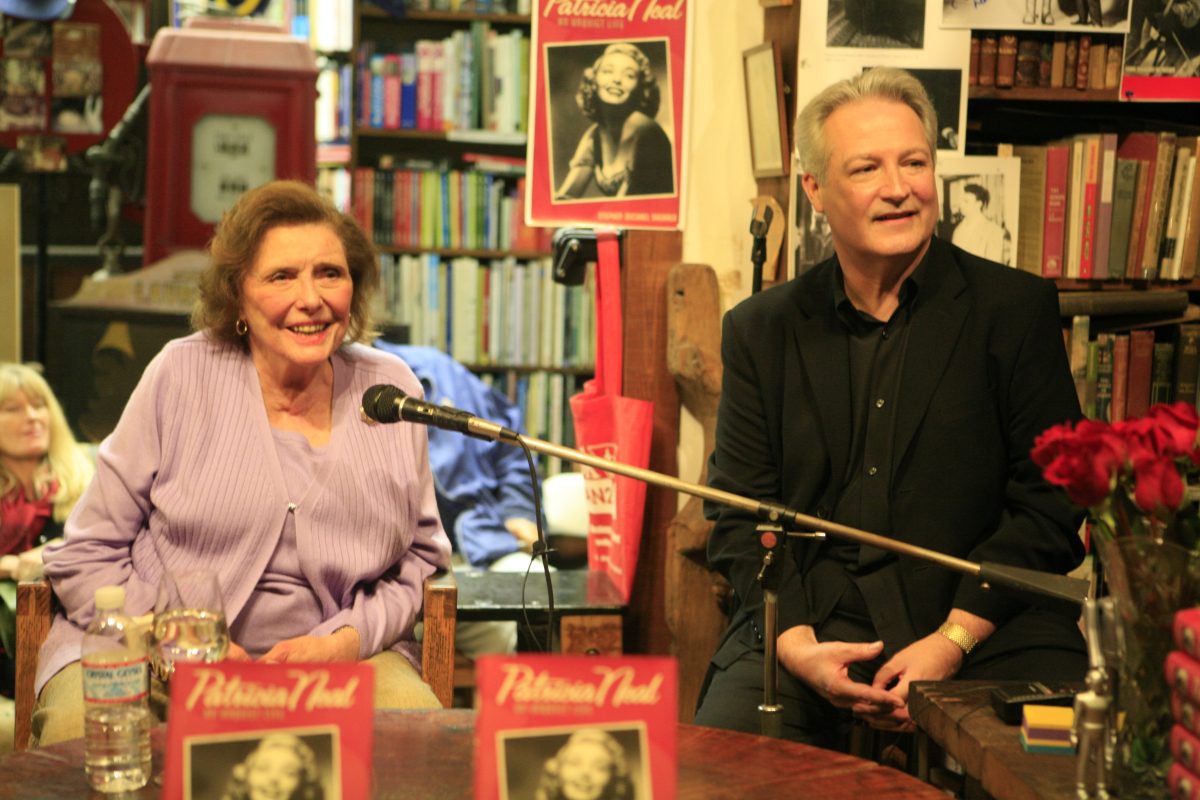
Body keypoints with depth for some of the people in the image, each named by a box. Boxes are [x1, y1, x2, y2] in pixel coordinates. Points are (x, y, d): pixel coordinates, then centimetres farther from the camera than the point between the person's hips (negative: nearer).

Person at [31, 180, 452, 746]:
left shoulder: (392, 390, 5)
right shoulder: (181, 376, -3)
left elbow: (420, 556, 11)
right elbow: (88, 556, 0)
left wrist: (342, 642, -8)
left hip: (338, 656, 2)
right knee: (81, 728, -32)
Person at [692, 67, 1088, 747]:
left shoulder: (1015, 307, 4)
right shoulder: (760, 331, 11)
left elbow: (1051, 504, 1)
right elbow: (742, 513, 8)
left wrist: (951, 642, -11)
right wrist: (797, 644, -10)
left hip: (983, 625, -1)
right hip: (810, 622, 1)